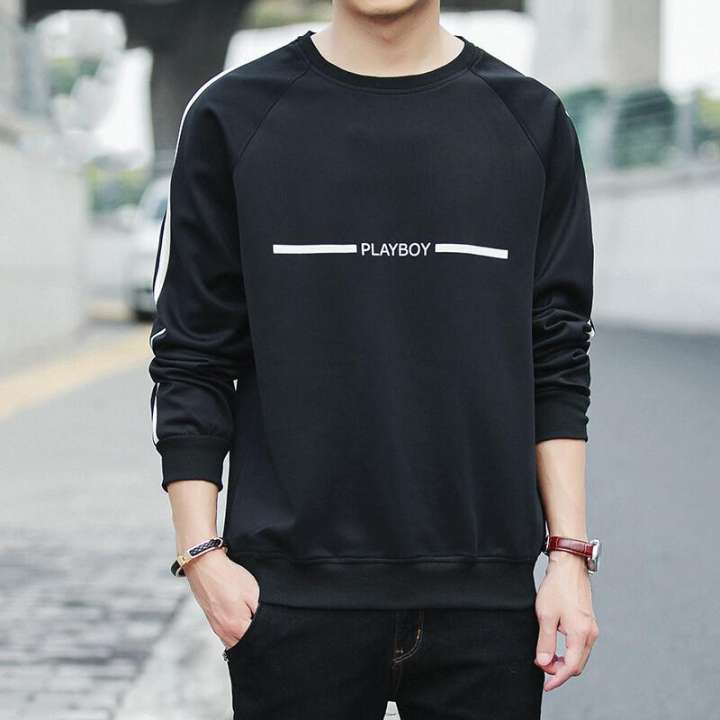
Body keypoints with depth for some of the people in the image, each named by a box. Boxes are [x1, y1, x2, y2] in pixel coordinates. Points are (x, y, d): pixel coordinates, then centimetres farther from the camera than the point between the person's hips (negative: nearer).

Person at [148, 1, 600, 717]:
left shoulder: (530, 120, 7)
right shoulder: (234, 115, 3)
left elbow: (557, 363, 8)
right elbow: (191, 357, 3)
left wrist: (569, 553, 2)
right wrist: (202, 552, -4)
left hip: (485, 595, 1)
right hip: (295, 594, -1)